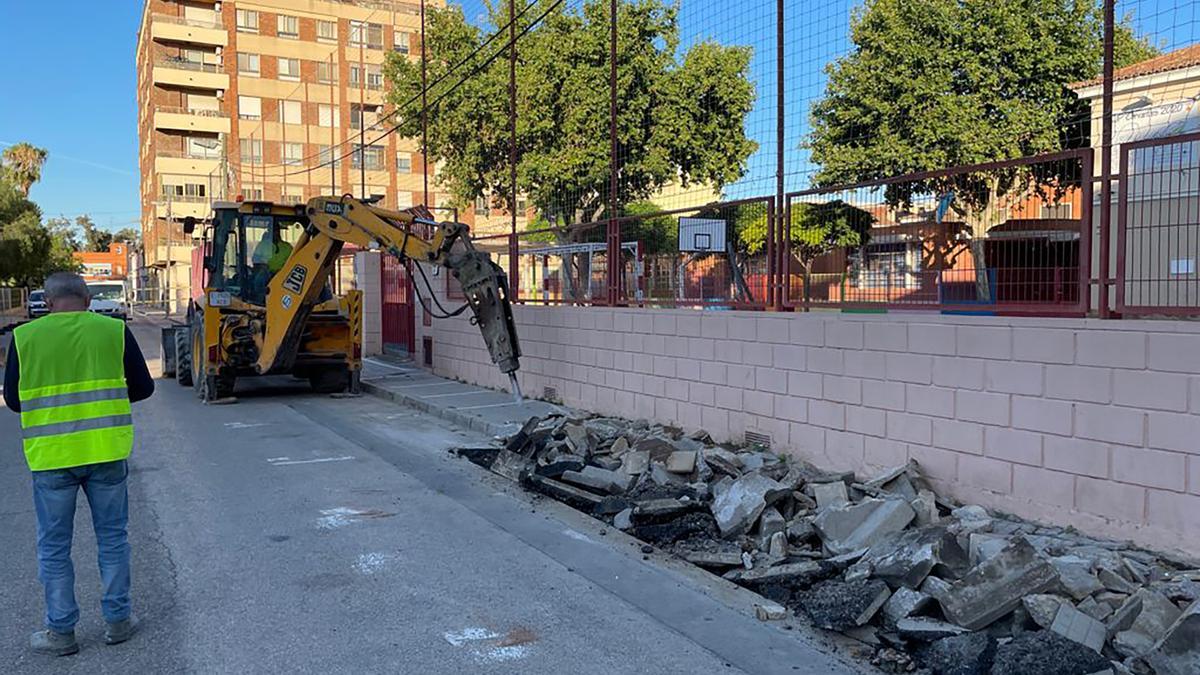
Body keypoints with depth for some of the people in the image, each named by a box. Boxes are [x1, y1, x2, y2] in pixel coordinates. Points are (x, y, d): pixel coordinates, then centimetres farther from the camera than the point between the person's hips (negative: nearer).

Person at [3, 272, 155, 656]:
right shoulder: (114, 331, -4)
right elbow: (143, 387, 2)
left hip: (51, 458, 0)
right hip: (106, 453, 1)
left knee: (53, 548, 13)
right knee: (112, 537, 15)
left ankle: (61, 632, 21)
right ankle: (117, 621, 22)